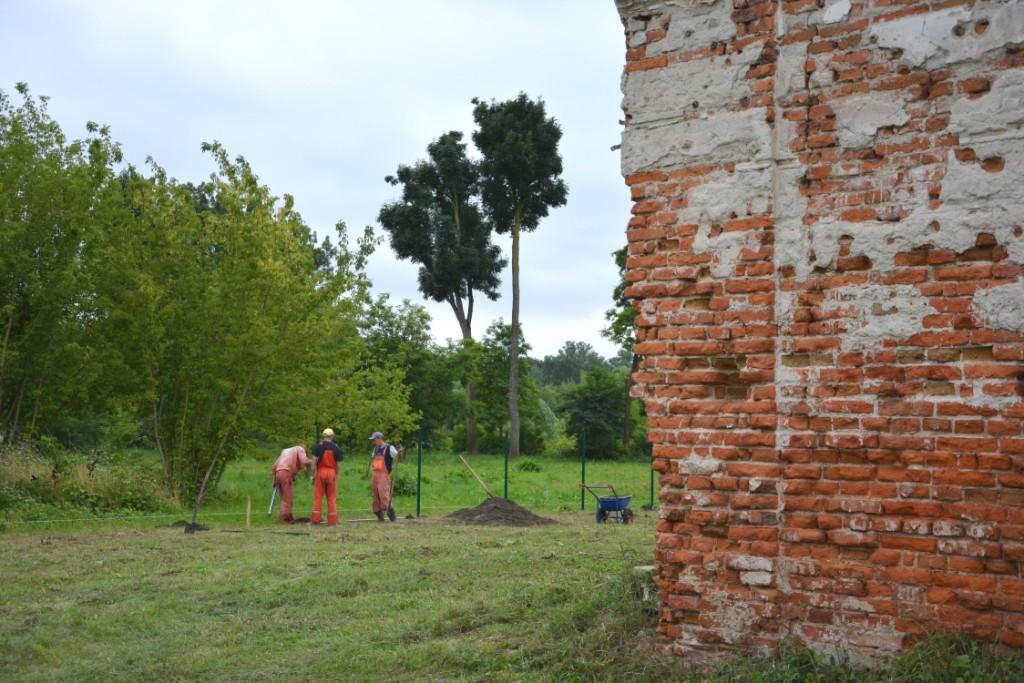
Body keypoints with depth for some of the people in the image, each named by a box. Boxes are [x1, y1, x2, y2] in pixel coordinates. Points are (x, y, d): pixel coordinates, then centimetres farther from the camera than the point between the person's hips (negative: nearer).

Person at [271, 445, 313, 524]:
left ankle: (288, 517, 12)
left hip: (278, 473, 7)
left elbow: (275, 465, 25)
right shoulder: (300, 449, 11)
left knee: (284, 498, 10)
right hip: (286, 473, -7)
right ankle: (286, 518, -10)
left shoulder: (286, 450, 32)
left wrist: (275, 479, 25)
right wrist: (310, 462, 13)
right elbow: (304, 461, -8)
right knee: (287, 497, -7)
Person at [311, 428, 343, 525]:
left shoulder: (318, 446, -1)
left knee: (318, 496, 5)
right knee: (332, 497, 5)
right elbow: (338, 464, 2)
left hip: (321, 472, -1)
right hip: (332, 473, 1)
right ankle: (332, 520, 5)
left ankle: (316, 518, 3)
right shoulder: (336, 448, 2)